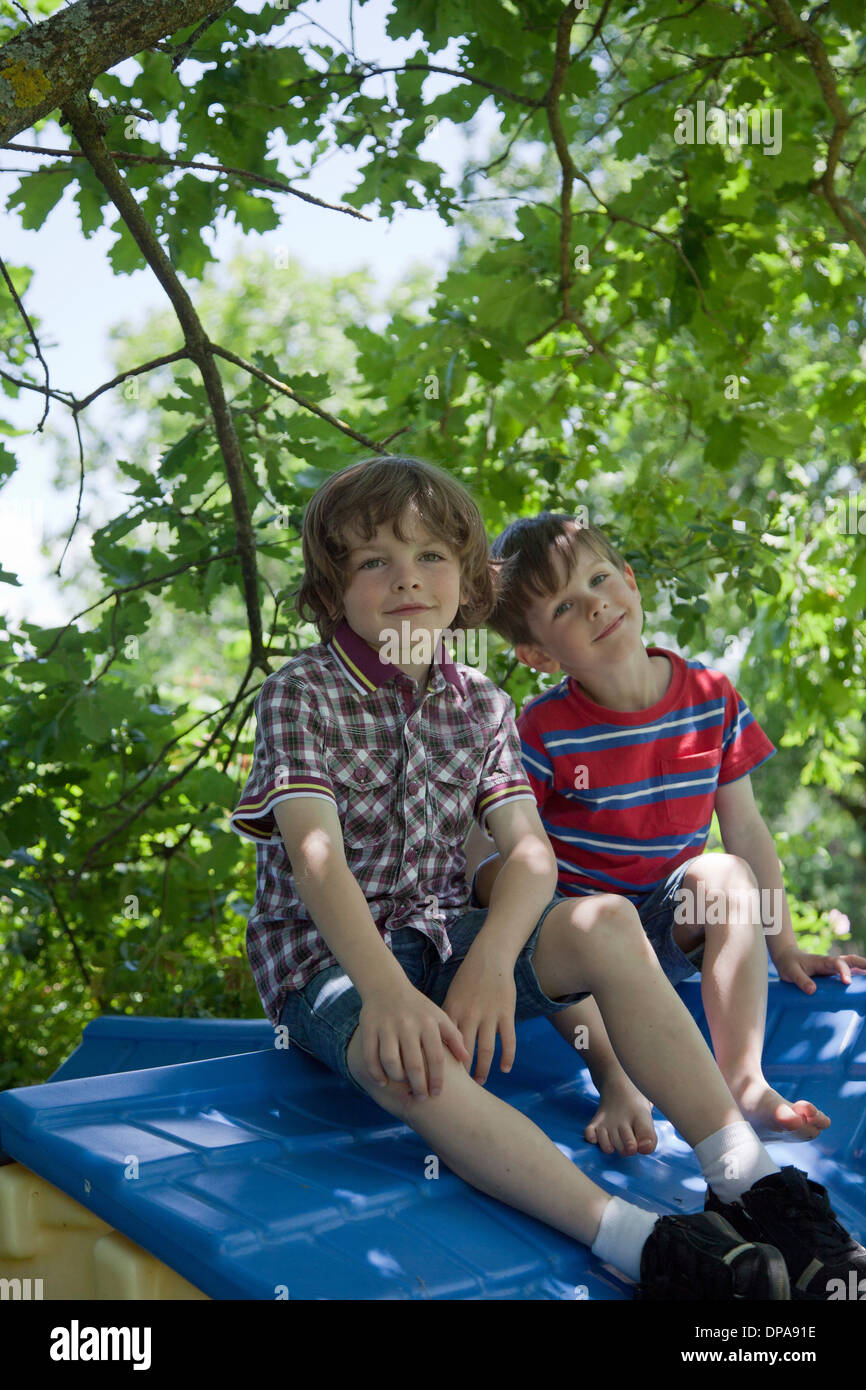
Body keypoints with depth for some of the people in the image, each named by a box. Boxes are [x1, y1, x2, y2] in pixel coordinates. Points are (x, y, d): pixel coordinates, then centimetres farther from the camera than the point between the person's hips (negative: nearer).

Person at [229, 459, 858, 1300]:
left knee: (607, 924, -21)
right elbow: (316, 857, -24)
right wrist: (387, 991, -39)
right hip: (325, 951, -4)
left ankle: (746, 1179, -23)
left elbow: (530, 852, -6)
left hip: (438, 934, 5)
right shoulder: (298, 695, -11)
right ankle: (641, 1244, -47)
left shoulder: (479, 706, 4)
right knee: (404, 1060, -39)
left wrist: (491, 961, -27)